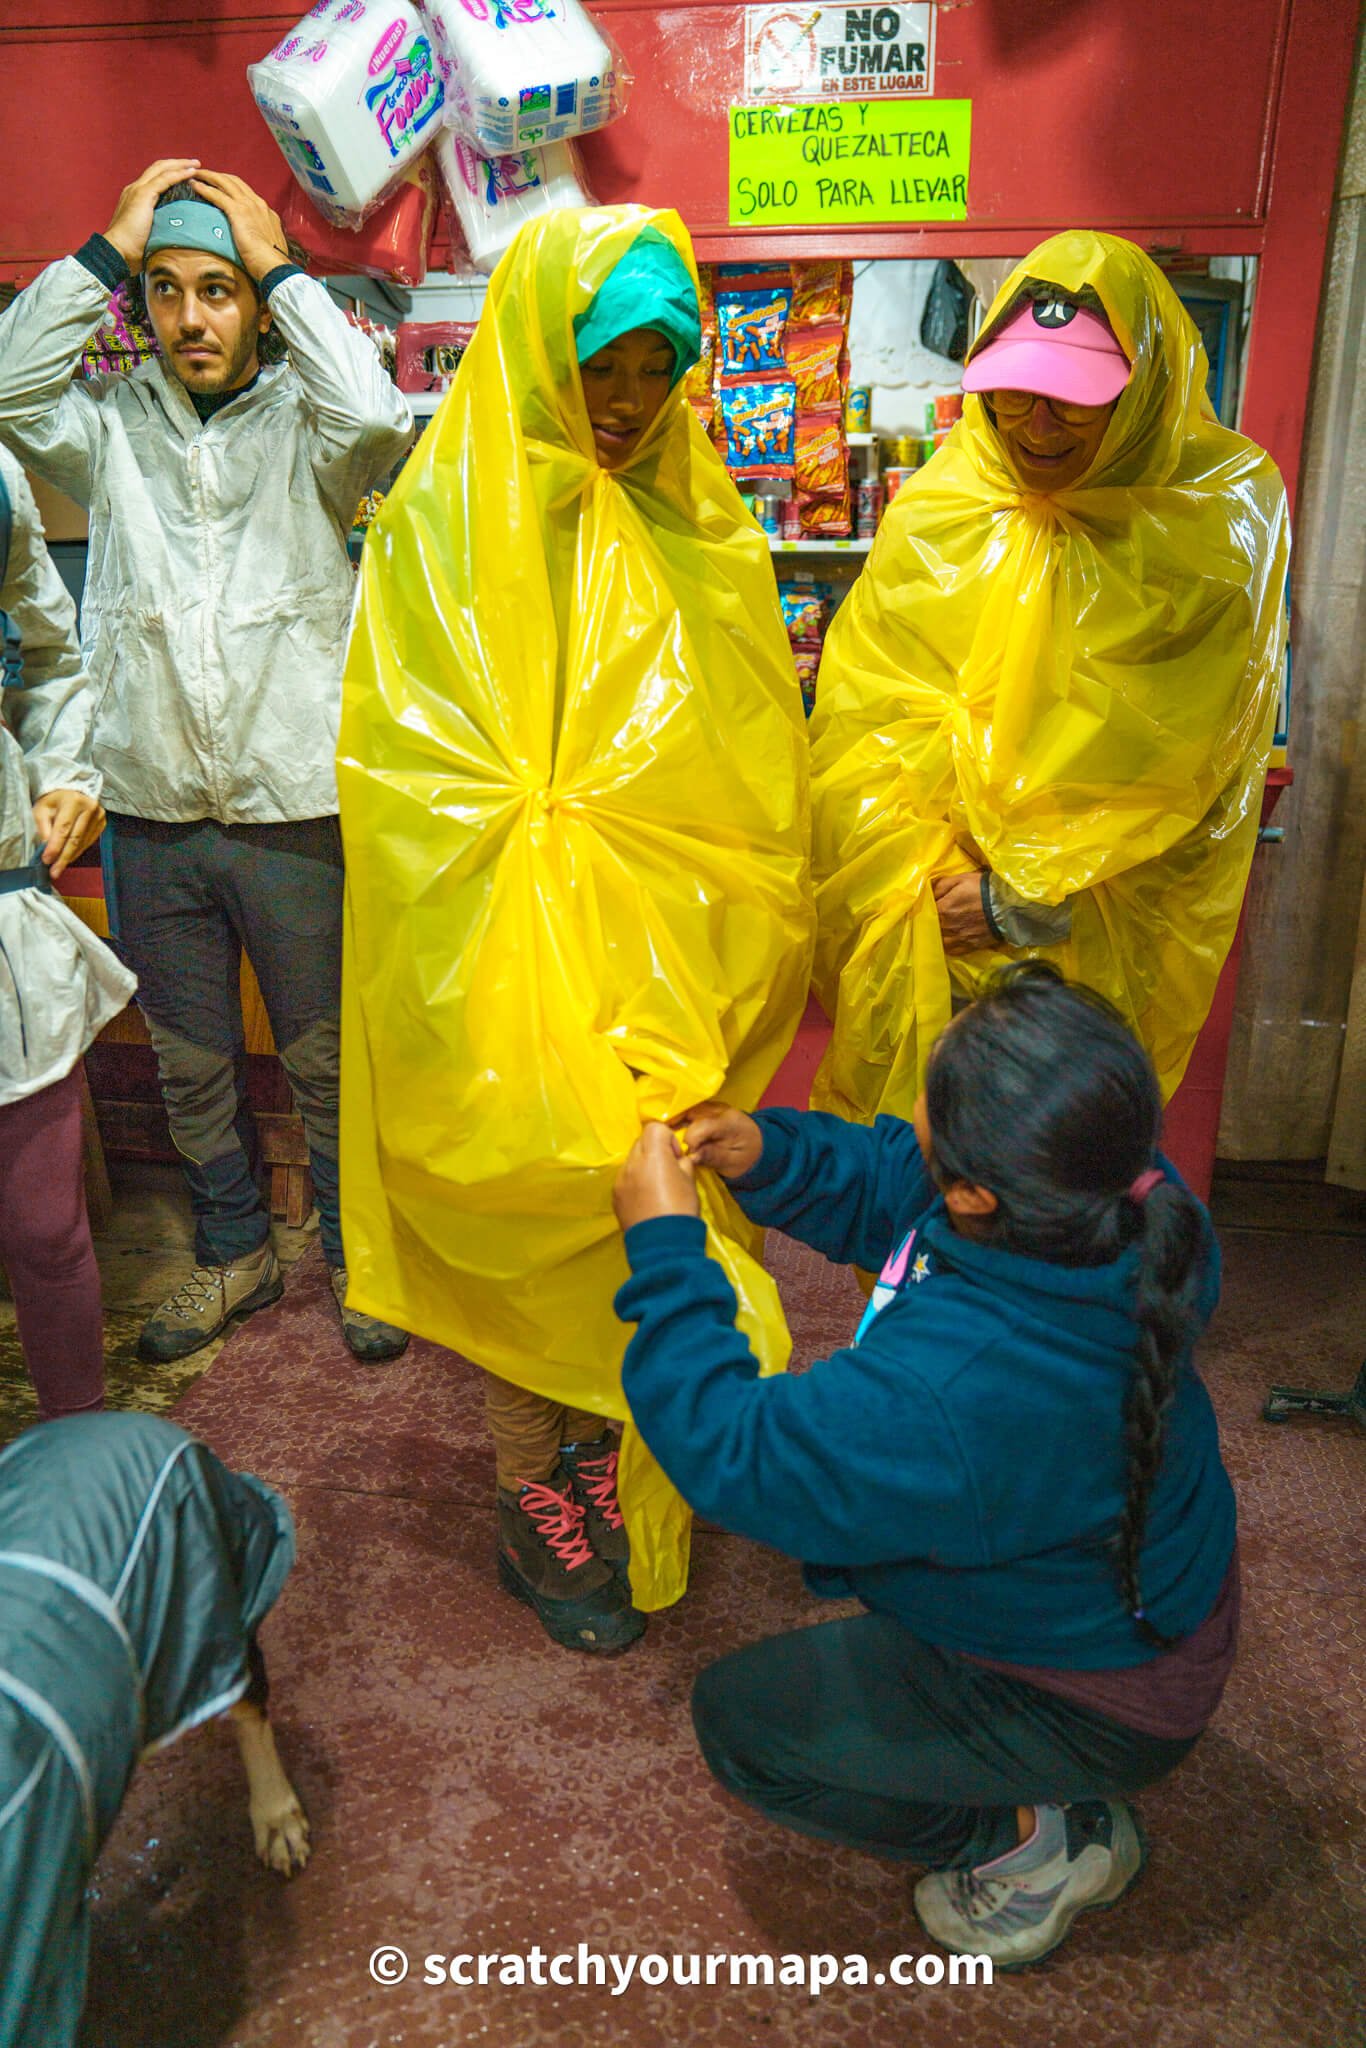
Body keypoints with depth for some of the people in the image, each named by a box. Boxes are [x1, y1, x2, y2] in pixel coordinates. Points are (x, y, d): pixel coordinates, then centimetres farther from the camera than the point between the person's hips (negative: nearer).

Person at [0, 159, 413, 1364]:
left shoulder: (301, 424, -1)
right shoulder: (112, 424, 8)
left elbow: (376, 413, -22)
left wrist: (278, 267, -9)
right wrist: (111, 250, -3)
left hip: (295, 811, -3)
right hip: (153, 813, 4)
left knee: (327, 1056, 10)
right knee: (190, 1061, 16)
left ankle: (354, 1251, 31)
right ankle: (234, 1252, 37)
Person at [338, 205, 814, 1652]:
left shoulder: (696, 526, 8)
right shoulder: (445, 524, -7)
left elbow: (751, 755, 10)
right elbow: (416, 770, -14)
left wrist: (719, 935, 0)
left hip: (665, 953, 5)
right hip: (511, 952, -4)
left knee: (643, 1205, 13)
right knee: (528, 1206, 6)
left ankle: (599, 1440, 36)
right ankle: (532, 1495, 26)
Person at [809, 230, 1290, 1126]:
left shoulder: (1221, 512, -7)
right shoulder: (942, 499, 0)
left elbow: (1177, 752, -11)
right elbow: (865, 706, -1)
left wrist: (1033, 896, -13)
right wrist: (919, 876, -11)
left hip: (1109, 916, -2)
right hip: (920, 917, 2)